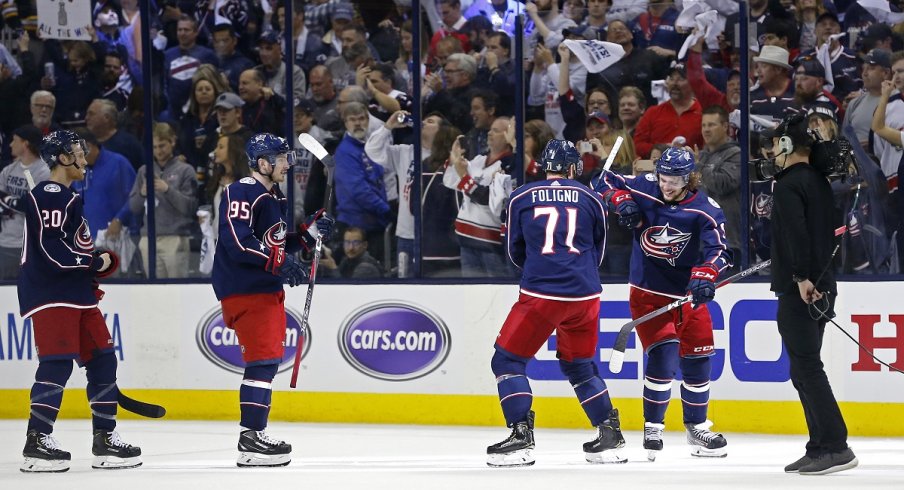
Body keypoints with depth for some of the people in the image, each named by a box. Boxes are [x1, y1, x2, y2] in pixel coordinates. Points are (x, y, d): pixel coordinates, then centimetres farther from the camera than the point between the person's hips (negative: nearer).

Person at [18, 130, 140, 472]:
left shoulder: (67, 197, 22)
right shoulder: (49, 195, -12)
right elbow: (51, 247, -21)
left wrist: (100, 263, 11)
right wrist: (93, 262, -11)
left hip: (77, 294, 11)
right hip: (50, 295, -11)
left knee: (102, 360, 9)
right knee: (58, 362, -16)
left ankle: (105, 439, 13)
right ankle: (38, 440, -17)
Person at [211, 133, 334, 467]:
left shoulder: (274, 199, 19)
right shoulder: (240, 193, -13)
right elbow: (238, 242, -24)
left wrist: (310, 233, 10)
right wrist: (279, 261, -27)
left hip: (268, 289, 10)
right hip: (244, 289, -10)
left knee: (268, 361, 13)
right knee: (263, 359, -15)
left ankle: (255, 434, 20)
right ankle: (251, 439, -17)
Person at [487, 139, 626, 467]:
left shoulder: (521, 198, 7)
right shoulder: (591, 199, 12)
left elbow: (516, 252, 17)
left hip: (541, 294, -3)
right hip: (585, 296, 4)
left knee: (508, 361, 7)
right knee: (579, 365, 21)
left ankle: (521, 435, -5)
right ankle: (611, 437, 19)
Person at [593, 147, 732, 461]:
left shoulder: (705, 210, -13)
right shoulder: (643, 189, -10)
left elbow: (718, 249, -23)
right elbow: (604, 182, 3)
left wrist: (705, 275, -42)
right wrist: (620, 200, -17)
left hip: (687, 293, 2)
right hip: (647, 292, -2)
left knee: (697, 360, 8)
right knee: (663, 354, -17)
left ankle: (697, 429, 27)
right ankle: (653, 428, -5)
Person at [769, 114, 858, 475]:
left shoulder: (789, 185, -12)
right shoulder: (819, 182, 16)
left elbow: (796, 232, -25)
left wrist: (802, 276, -27)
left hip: (800, 290, -9)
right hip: (820, 287, 9)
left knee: (806, 368, -10)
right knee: (805, 370, 13)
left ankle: (835, 448, -15)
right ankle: (821, 447, 13)